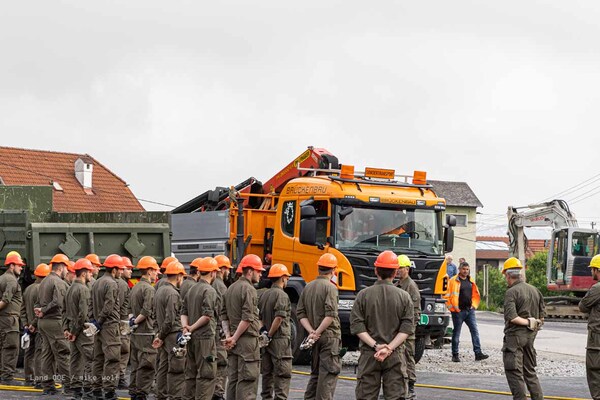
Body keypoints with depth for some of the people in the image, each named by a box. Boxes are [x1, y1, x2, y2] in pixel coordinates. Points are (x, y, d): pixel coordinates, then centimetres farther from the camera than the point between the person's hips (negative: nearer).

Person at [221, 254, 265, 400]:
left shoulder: (231, 288, 15)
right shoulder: (249, 289, -13)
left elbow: (224, 315, 15)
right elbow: (247, 318, -20)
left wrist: (228, 335, 6)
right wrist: (234, 338, -13)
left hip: (234, 342, 9)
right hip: (247, 339, -9)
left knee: (233, 378, 11)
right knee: (248, 379, -8)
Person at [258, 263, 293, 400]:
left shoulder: (264, 295, 12)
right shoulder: (282, 295, -13)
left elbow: (259, 318, 14)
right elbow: (279, 318, -22)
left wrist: (265, 333, 11)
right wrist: (270, 335, -14)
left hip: (266, 341, 8)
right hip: (280, 339, -8)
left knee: (267, 373, 14)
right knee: (283, 374, -6)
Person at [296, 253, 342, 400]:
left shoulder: (308, 287, 11)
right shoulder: (330, 287, -12)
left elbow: (301, 313, 8)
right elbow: (330, 315, -22)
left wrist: (311, 331, -2)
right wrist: (317, 332, -16)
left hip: (316, 338, 7)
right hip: (330, 336, -7)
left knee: (315, 372, 17)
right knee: (329, 372, -5)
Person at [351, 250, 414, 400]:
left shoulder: (364, 295, -2)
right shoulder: (404, 296, -1)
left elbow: (357, 326, -7)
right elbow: (407, 328, -7)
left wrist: (375, 345, -10)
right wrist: (389, 348, -11)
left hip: (368, 354, 0)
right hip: (395, 356, 0)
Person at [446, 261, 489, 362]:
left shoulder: (471, 281, 12)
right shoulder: (454, 281, -6)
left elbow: (476, 295, 22)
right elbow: (450, 296, -9)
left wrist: (474, 305, 12)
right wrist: (454, 307, -11)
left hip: (470, 311, 5)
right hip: (458, 311, -5)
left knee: (475, 331, -2)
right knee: (456, 333, 3)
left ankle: (478, 353, -3)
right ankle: (455, 355, 11)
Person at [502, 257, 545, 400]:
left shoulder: (511, 292, -14)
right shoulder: (535, 290, 9)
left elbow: (511, 317, -25)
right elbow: (542, 315, 12)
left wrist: (527, 322, -15)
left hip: (515, 335, -7)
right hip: (530, 335, 7)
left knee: (514, 373, -1)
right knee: (530, 372, 17)